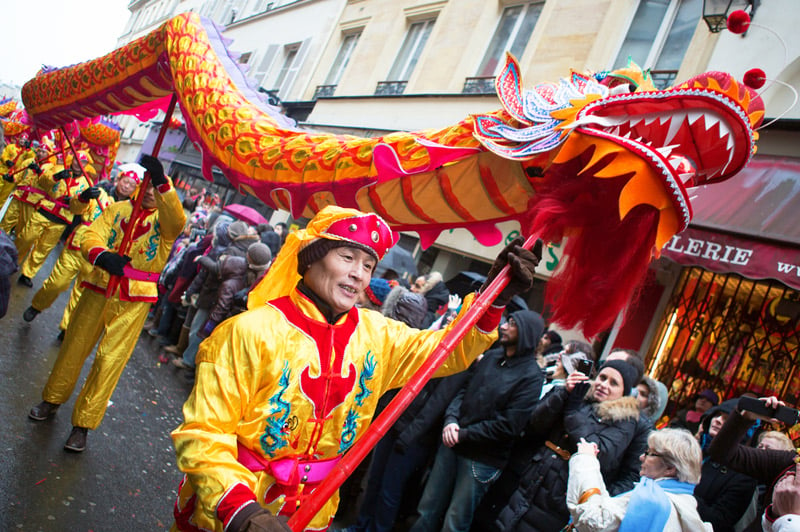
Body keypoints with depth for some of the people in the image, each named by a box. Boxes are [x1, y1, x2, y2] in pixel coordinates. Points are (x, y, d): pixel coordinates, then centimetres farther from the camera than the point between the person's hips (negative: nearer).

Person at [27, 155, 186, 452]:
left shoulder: (165, 219, -1)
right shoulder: (118, 209, 7)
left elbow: (177, 221, -27)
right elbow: (91, 236, -3)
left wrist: (162, 182, -39)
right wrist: (102, 256, -26)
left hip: (134, 301, -3)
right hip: (99, 290, 3)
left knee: (110, 360, -2)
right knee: (74, 346, 15)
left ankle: (83, 423, 12)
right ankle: (53, 399, 39)